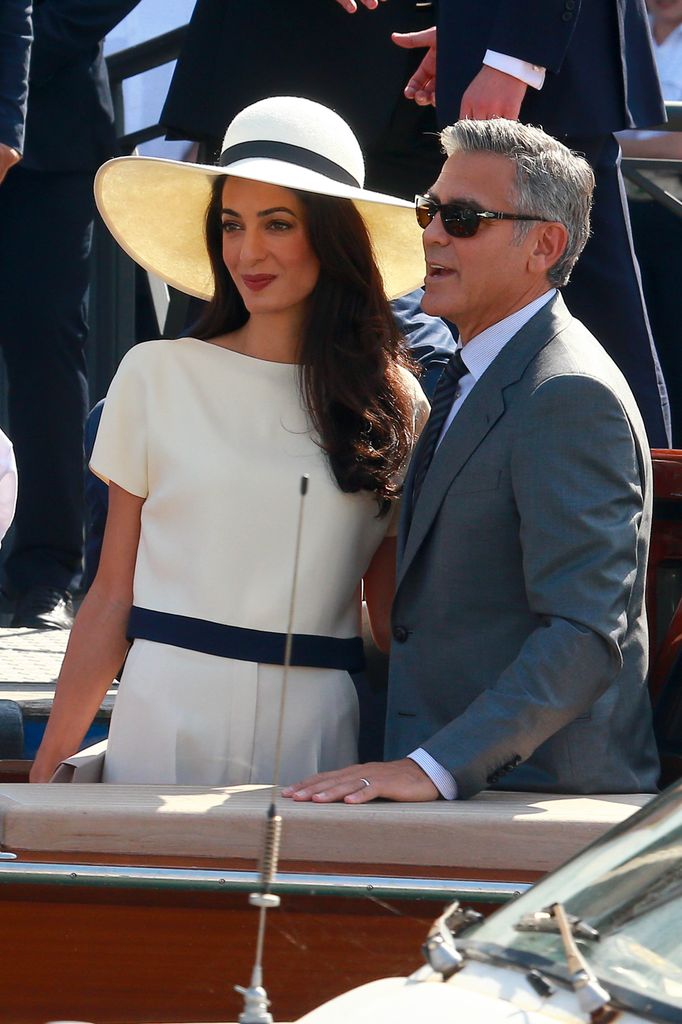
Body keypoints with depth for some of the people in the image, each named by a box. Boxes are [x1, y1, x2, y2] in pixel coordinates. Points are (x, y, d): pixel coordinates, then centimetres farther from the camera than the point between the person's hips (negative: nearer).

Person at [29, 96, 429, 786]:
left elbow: (392, 618, 11)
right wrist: (50, 763, -2)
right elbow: (112, 595, 3)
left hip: (319, 730, 1)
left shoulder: (394, 404, 6)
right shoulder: (158, 377, 2)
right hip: (166, 722, -1)